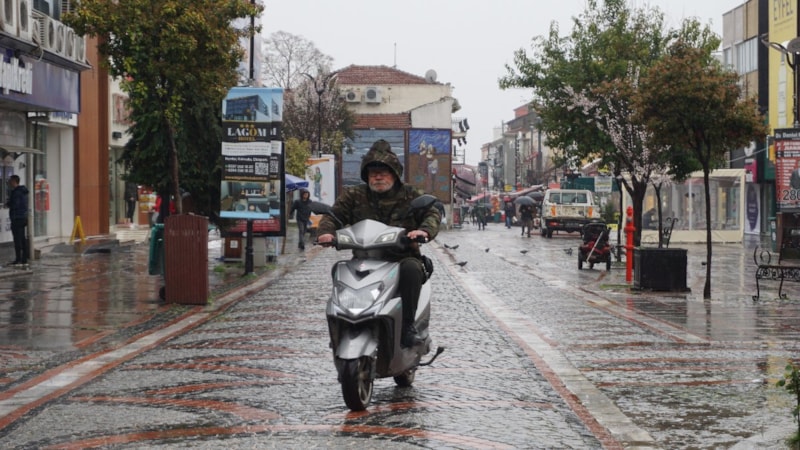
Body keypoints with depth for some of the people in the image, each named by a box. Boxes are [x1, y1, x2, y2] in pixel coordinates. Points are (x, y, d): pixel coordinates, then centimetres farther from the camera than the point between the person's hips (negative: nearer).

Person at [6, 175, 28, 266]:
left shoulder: (16, 192, -15)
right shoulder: (23, 191, 15)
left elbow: (14, 205, -21)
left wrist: (7, 204, -1)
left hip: (17, 218, -10)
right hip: (24, 217, 10)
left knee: (17, 239, -8)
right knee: (22, 239, 12)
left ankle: (18, 259, -9)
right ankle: (24, 259, 13)